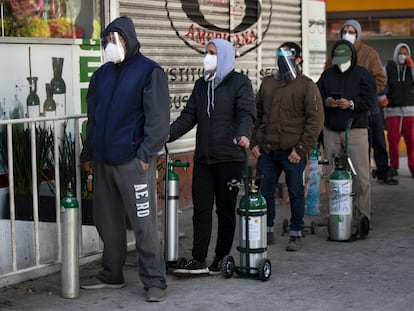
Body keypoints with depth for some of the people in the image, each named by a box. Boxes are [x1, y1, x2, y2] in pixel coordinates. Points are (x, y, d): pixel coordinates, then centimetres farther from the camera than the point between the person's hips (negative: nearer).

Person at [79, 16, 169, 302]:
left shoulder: (149, 72, -5)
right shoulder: (102, 74, 15)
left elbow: (158, 118, -9)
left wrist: (146, 153, -16)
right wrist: (88, 153, 18)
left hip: (133, 160, -7)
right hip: (103, 160, 7)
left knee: (144, 224, -6)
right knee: (107, 222, 13)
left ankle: (155, 281, 1)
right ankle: (112, 275, 26)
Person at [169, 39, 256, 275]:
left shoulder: (239, 83, -1)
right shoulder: (201, 84, 17)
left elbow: (247, 114, -13)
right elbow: (189, 115, 15)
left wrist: (243, 135, -33)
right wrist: (169, 133, 0)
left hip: (229, 158, -5)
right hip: (203, 158, 5)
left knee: (226, 209, 4)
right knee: (201, 209, 0)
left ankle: (221, 259, 13)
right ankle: (199, 261, 0)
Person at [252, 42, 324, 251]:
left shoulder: (307, 86, -3)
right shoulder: (267, 84, 13)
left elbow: (315, 120, -7)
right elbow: (257, 114, 19)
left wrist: (301, 149, -12)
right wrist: (255, 142, 8)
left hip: (292, 153, -5)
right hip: (267, 151, 5)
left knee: (296, 193, 4)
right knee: (265, 192, 8)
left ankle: (296, 234, 15)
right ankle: (267, 231, 22)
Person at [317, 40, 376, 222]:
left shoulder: (363, 74, 2)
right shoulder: (327, 75, 13)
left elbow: (369, 100, -5)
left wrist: (351, 104, -20)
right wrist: (325, 102, -10)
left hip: (356, 130, -4)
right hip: (331, 131, 4)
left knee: (360, 176, -5)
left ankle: (364, 216, 1)